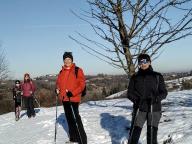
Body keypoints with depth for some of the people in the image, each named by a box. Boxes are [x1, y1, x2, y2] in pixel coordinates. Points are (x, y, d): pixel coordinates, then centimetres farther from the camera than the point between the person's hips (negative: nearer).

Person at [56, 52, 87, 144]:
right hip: (64, 99, 7)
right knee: (69, 118, 15)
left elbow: (82, 84, -10)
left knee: (75, 118, -13)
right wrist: (57, 89, 2)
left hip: (73, 98, -7)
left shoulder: (77, 70, -6)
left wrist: (73, 93, -19)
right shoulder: (61, 72, 12)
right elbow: (59, 82, 24)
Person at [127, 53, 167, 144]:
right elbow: (129, 93, 7)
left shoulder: (157, 76, 4)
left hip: (154, 109, 0)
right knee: (134, 133, -7)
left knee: (152, 134, 5)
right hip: (139, 109, 0)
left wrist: (156, 98, -16)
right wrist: (136, 99, -14)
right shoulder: (135, 77, 6)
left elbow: (163, 92, 4)